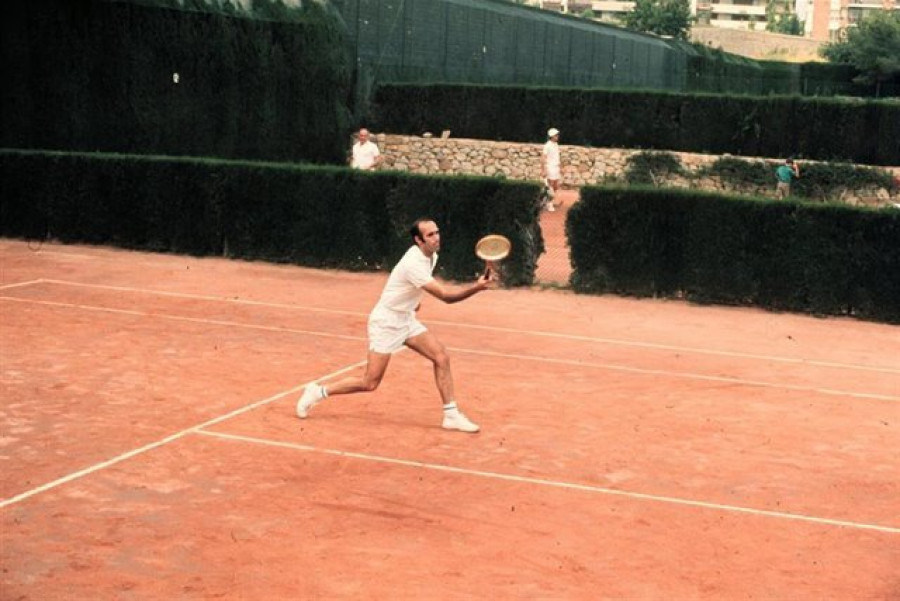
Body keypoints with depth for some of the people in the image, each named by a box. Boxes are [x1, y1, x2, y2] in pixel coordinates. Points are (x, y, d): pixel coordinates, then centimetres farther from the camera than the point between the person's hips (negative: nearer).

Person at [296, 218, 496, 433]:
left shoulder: (431, 256, 1)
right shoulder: (414, 264, -28)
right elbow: (445, 296, -33)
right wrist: (476, 287, -42)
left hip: (406, 319, 9)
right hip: (385, 322, -9)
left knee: (441, 357, -7)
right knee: (370, 383, -6)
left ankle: (451, 415, -1)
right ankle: (318, 392, 12)